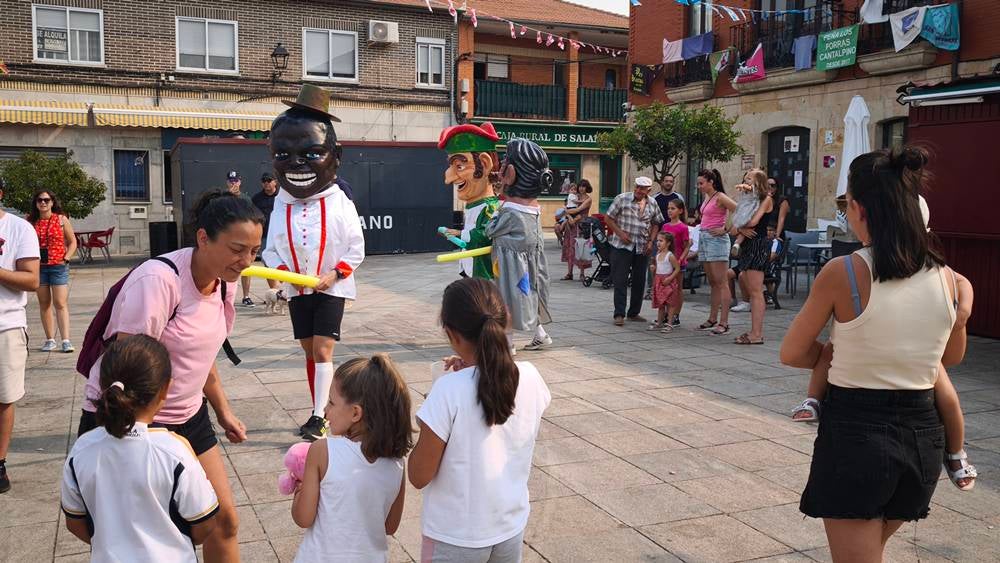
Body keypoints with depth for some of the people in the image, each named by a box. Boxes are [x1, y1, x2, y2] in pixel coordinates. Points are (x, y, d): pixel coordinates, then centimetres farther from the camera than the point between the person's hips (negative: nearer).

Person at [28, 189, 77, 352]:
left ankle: (66, 340, -11)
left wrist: (66, 259, -6)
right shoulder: (31, 222, 5)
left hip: (58, 266, -3)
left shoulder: (61, 219, 0)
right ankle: (50, 339, 15)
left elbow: (72, 242, 5)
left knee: (60, 303, -8)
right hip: (38, 267, 3)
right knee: (44, 304, 8)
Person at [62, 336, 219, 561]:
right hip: (169, 557, -3)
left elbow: (75, 523, 2)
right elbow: (204, 526, -14)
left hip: (106, 557, 4)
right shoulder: (174, 449, -24)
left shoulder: (81, 450, -13)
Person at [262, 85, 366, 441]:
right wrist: (285, 272, -14)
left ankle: (319, 417, -5)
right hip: (297, 290, 4)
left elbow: (356, 249, -7)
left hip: (331, 289, -4)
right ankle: (322, 410, 24)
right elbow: (271, 249, 3)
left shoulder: (340, 202, -11)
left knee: (322, 351, -10)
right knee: (309, 352, 12)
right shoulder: (281, 206, -2)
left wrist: (334, 274, -17)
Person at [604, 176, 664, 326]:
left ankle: (634, 313, 22)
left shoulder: (652, 205, 7)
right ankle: (619, 314, -1)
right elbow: (608, 218, -3)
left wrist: (651, 241, 4)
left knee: (639, 281, 9)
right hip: (622, 246, -4)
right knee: (620, 280, -5)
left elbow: (656, 224, 18)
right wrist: (620, 233, -13)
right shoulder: (622, 199, -5)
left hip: (642, 248, 4)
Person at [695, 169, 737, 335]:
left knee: (721, 283, -9)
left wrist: (726, 229, -16)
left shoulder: (720, 197, -10)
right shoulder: (706, 197, 15)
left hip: (716, 239, -9)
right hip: (704, 238, 9)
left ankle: (724, 323, -9)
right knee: (712, 283, 12)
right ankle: (712, 319, 17)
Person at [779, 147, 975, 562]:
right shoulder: (945, 277, -3)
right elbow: (954, 356, 15)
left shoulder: (843, 273, -16)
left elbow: (792, 353, -6)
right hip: (923, 434, 6)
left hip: (855, 433, -6)